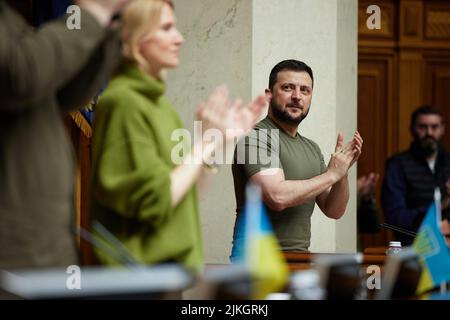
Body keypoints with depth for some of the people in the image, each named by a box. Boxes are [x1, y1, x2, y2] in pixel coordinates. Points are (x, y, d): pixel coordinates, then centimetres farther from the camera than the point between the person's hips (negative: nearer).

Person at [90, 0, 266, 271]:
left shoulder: (155, 99, 12)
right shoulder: (123, 102, -15)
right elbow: (154, 201, -20)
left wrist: (222, 139, 9)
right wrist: (205, 143, -13)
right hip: (143, 268, -9)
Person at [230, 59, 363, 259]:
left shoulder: (311, 149, 16)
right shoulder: (257, 137, -8)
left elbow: (334, 210, 14)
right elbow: (277, 196, -21)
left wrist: (342, 171, -3)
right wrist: (331, 174, -12)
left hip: (300, 257, 7)